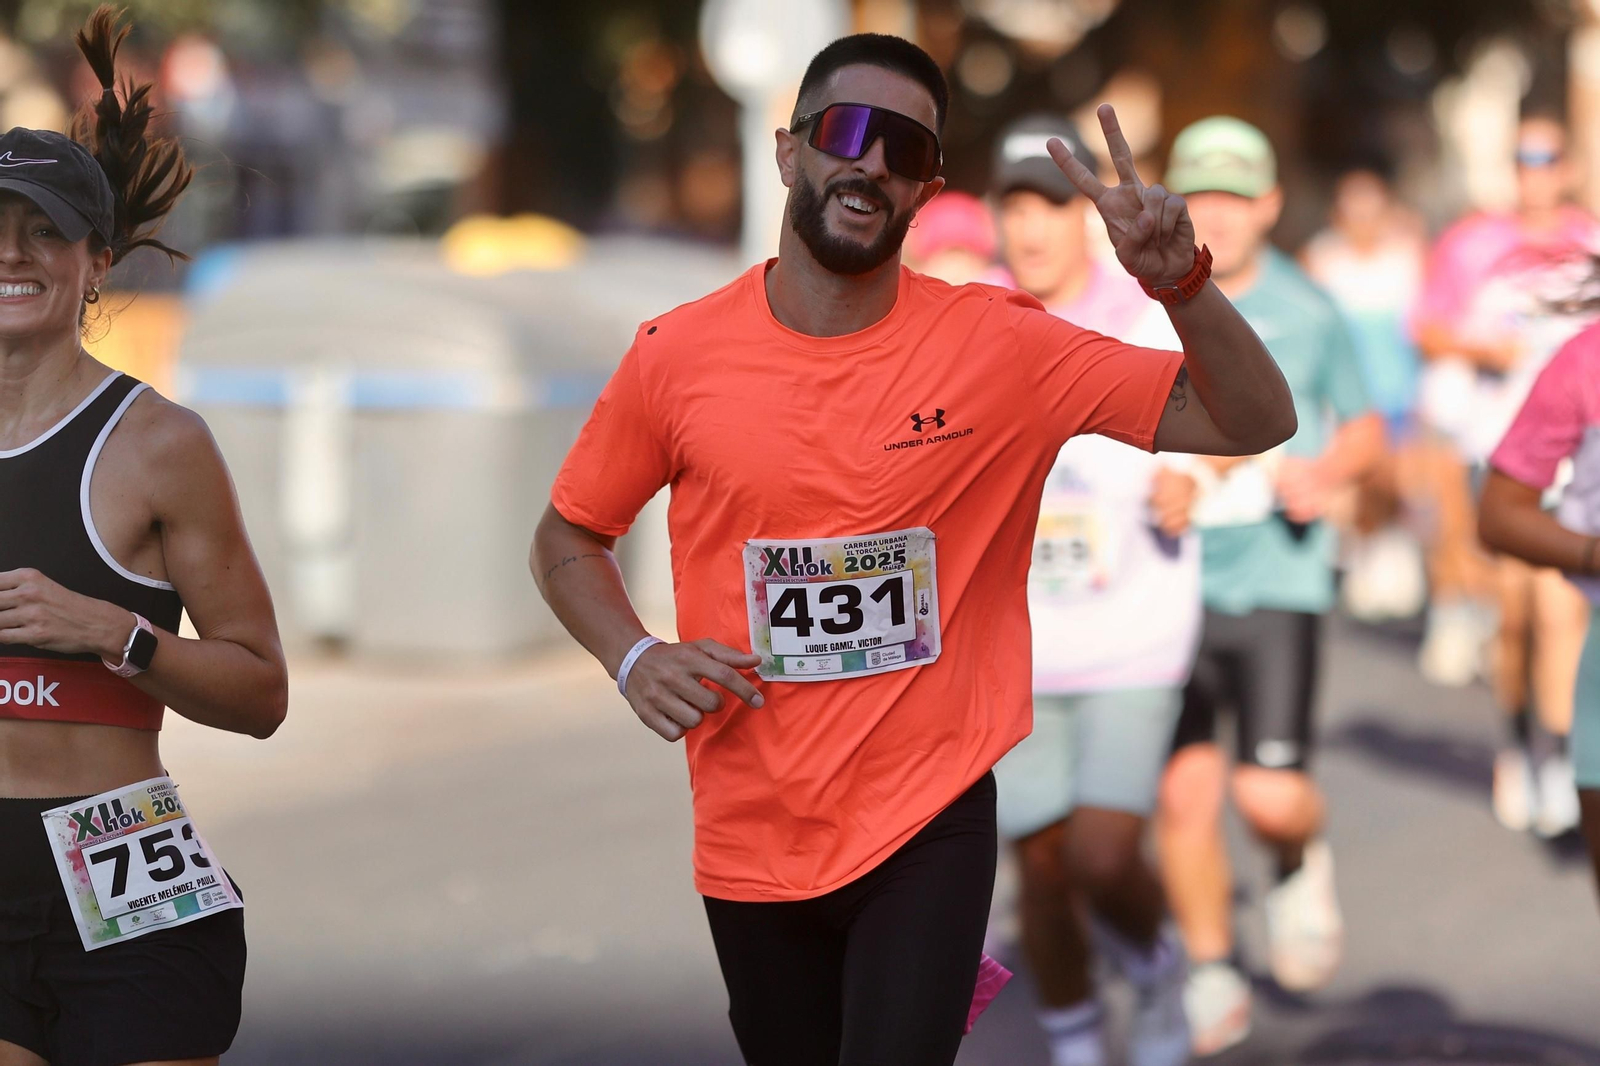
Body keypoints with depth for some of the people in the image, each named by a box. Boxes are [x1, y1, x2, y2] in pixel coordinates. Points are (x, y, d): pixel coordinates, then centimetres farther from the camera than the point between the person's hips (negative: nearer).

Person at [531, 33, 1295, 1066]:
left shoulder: (997, 343, -9)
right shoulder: (677, 354, -5)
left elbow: (1253, 423, -9)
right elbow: (568, 536, 9)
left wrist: (1181, 281, -26)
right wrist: (636, 658, -9)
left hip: (929, 826, -2)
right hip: (750, 838, 2)